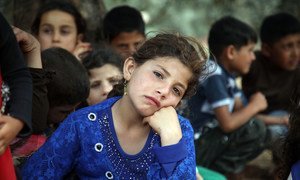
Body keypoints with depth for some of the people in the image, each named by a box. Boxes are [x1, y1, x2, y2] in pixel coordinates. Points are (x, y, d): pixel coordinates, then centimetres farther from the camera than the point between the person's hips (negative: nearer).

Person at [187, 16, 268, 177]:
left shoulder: (226, 73, 10)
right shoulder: (213, 74, -20)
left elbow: (239, 112, 12)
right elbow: (227, 124, -26)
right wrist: (254, 106, -9)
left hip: (203, 138, 10)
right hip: (188, 150, -10)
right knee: (254, 129, -19)